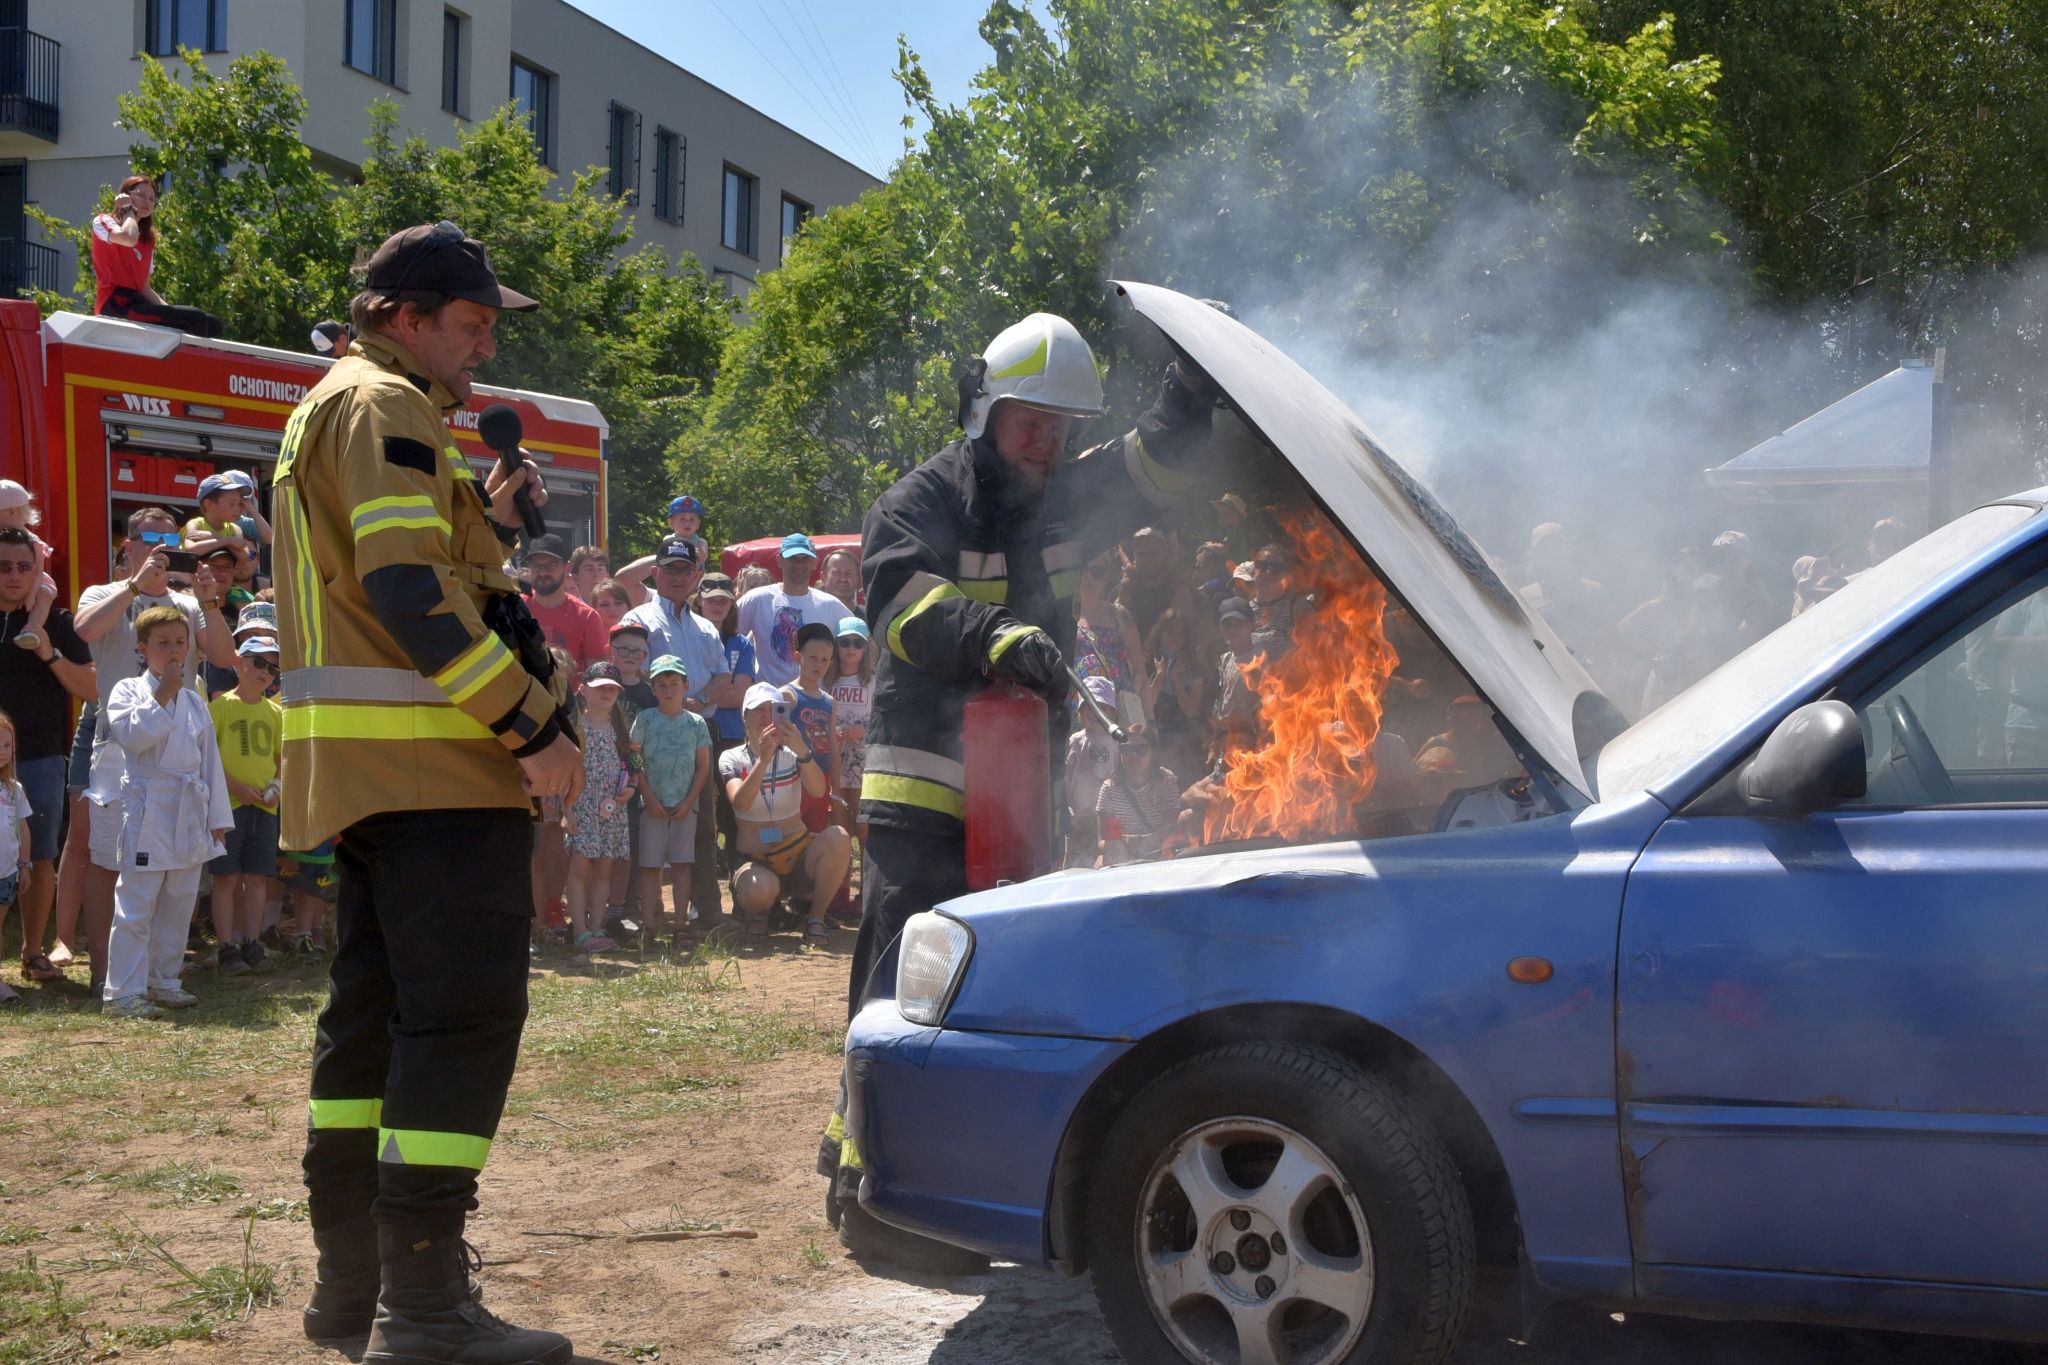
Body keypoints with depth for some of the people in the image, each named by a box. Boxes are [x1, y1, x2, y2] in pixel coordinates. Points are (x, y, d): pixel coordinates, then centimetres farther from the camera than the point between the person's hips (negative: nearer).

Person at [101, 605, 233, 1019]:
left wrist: (217, 816, 12)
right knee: (136, 905, -8)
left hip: (190, 813, 6)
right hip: (148, 810, -6)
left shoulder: (195, 702, 13)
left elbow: (210, 760, 14)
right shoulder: (128, 690, -2)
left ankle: (164, 981, 23)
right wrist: (161, 698, -16)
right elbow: (130, 735, -19)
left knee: (178, 904, 12)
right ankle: (123, 992, -6)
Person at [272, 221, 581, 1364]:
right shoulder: (385, 407, -9)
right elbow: (410, 591, -22)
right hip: (432, 764, -11)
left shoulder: (334, 409, 24)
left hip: (363, 773, 11)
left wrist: (483, 525, 15)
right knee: (465, 1016, -10)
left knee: (376, 1012, 14)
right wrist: (533, 721, -21)